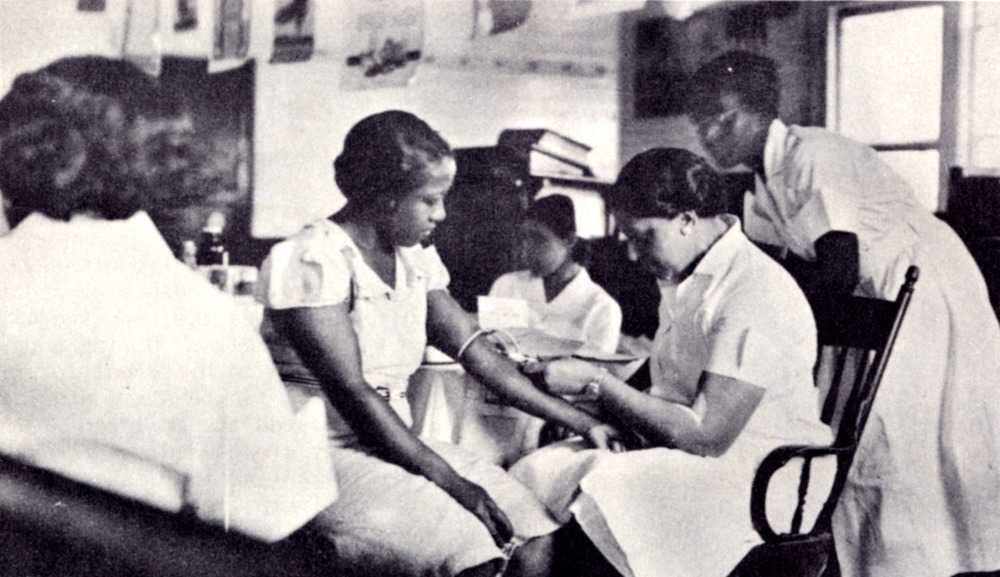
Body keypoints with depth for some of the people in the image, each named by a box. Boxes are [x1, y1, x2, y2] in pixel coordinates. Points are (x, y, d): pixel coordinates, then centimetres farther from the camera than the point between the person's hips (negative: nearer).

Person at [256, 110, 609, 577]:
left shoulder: (414, 260, 9)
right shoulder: (313, 261, -14)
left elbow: (476, 353, 7)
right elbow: (349, 391, -20)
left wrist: (579, 421, 2)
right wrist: (449, 480, -22)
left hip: (396, 444, 7)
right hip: (320, 457, -7)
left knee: (533, 536, -13)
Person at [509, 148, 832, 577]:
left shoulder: (755, 295, -19)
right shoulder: (685, 281, 10)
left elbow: (705, 434, -22)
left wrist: (595, 382, -18)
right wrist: (606, 409, -3)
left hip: (753, 479, -8)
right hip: (679, 450, 8)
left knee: (596, 495, -30)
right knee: (537, 473, -12)